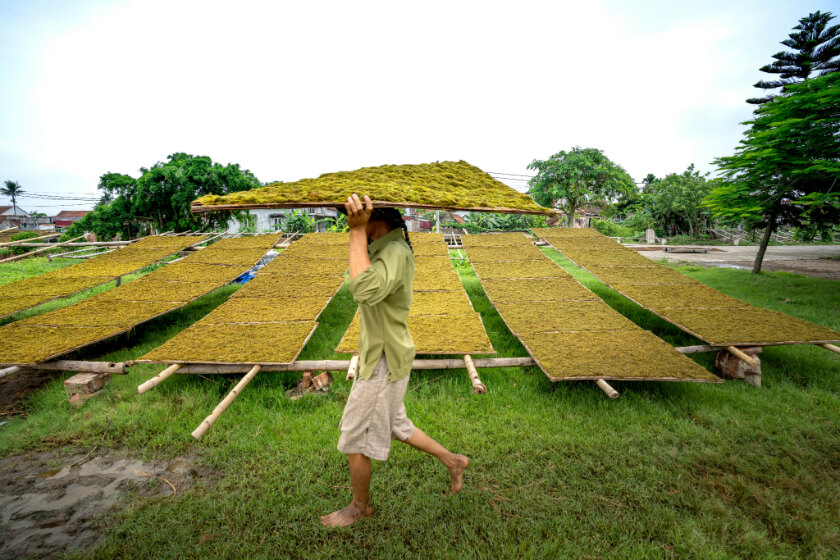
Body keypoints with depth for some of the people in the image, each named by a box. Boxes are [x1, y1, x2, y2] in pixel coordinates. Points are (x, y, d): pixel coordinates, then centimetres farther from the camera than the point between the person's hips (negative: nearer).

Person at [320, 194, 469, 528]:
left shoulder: (395, 252, -25)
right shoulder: (383, 247, 7)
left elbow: (365, 290, -45)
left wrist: (357, 232, -38)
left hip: (383, 363, -10)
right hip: (381, 357, 10)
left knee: (355, 438, 11)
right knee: (396, 425, 27)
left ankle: (359, 507, 38)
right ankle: (453, 461, 42)